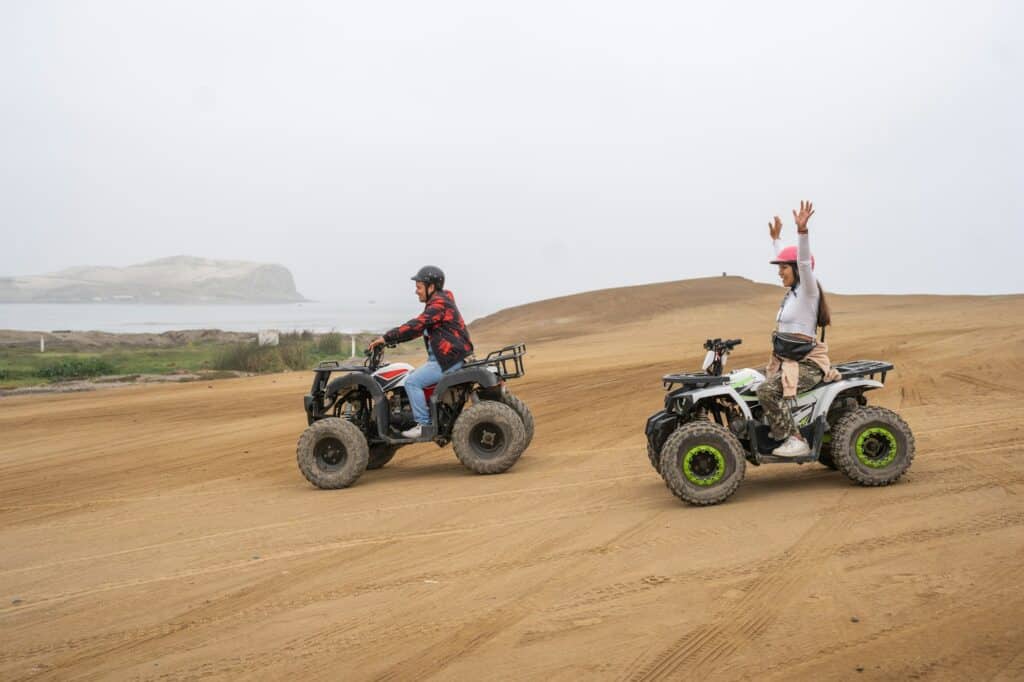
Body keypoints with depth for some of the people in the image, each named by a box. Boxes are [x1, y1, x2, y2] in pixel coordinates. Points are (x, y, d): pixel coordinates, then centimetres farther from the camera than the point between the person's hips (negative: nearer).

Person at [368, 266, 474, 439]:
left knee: (412, 381, -16)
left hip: (448, 360, -11)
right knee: (412, 376, 15)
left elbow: (415, 326, -24)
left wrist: (386, 338, -21)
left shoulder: (439, 305, -15)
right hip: (440, 357, 11)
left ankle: (424, 425, -12)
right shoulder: (437, 303, 18)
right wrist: (391, 338, 10)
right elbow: (418, 328, 19)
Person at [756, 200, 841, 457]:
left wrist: (802, 229, -37)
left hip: (807, 364, -10)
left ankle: (796, 440, -23)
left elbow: (804, 261, -26)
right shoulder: (793, 291, 15)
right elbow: (787, 259, 32)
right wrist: (776, 239, 43)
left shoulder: (808, 290, -8)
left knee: (768, 390, -28)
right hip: (787, 361, 10)